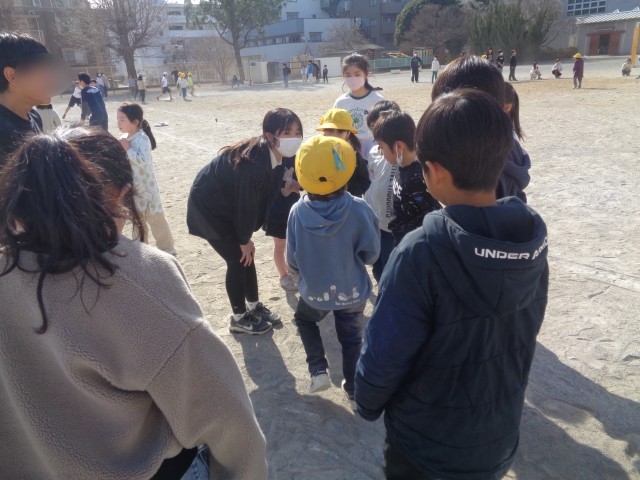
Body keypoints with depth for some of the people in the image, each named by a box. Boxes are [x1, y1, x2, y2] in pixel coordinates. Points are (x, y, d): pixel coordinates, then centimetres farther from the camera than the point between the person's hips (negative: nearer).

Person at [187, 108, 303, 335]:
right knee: (238, 258, -3)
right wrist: (245, 239, -12)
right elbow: (247, 203, -26)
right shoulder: (254, 162, -35)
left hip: (229, 204, 8)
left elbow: (264, 195, -2)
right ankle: (239, 318, 15)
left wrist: (246, 237, -1)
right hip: (208, 207, -8)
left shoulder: (274, 156, -8)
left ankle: (255, 306, 30)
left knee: (246, 255, 11)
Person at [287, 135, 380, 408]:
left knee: (304, 320, 32)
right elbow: (371, 254, -13)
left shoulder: (298, 211, -18)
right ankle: (354, 392, 35)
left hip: (314, 292, 1)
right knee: (351, 339, 22)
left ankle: (319, 371, 24)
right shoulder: (359, 210, -23)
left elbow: (293, 261, -9)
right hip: (353, 292, 0)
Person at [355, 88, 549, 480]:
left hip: (427, 444, -5)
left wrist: (368, 404, -3)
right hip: (500, 437, 5)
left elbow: (385, 355, -24)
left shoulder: (423, 252, -32)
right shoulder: (533, 236, -12)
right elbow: (527, 330, 0)